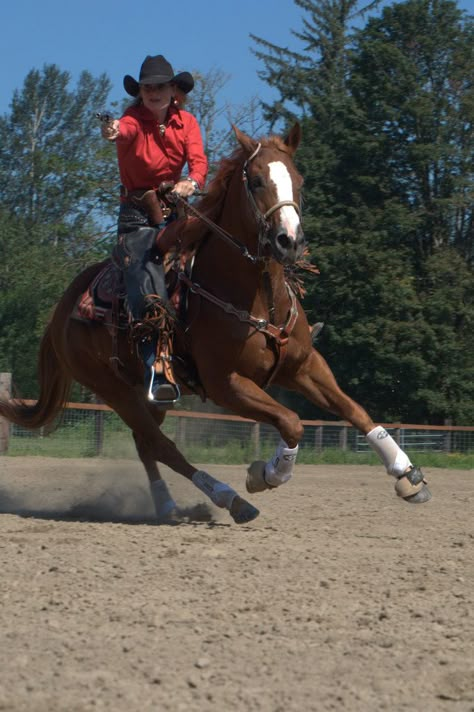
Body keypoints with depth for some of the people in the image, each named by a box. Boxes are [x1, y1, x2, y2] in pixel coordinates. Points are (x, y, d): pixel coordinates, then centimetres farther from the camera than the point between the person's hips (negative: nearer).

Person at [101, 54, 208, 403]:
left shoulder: (186, 122, 5)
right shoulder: (134, 121, -6)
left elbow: (199, 161, -9)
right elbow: (126, 129, -32)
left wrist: (192, 183, -33)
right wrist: (113, 132, -57)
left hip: (176, 205, 4)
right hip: (138, 213, -4)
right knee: (147, 284, -18)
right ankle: (158, 370, -24)